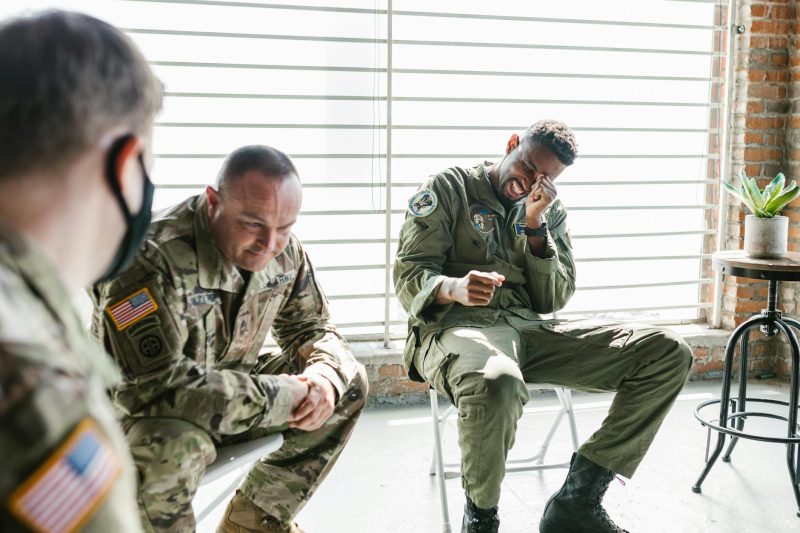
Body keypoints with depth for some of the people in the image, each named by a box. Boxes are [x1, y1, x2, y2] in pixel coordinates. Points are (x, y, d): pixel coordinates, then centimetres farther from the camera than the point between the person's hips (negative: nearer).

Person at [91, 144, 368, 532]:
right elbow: (158, 386, -36)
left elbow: (311, 328, 5)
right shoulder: (151, 260, -31)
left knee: (349, 382, 1)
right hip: (141, 413, -7)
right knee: (172, 447, -39)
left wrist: (325, 376, -20)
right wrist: (281, 395, -29)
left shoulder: (284, 250, -9)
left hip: (228, 392, 7)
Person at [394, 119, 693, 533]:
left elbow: (552, 301, 8)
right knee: (498, 385, -44)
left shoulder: (552, 211, 18)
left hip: (530, 327, 6)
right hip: (456, 325, -5)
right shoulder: (449, 188, 5)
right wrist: (454, 288, -27)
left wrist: (535, 224, -3)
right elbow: (409, 278, -4)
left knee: (669, 354, -10)